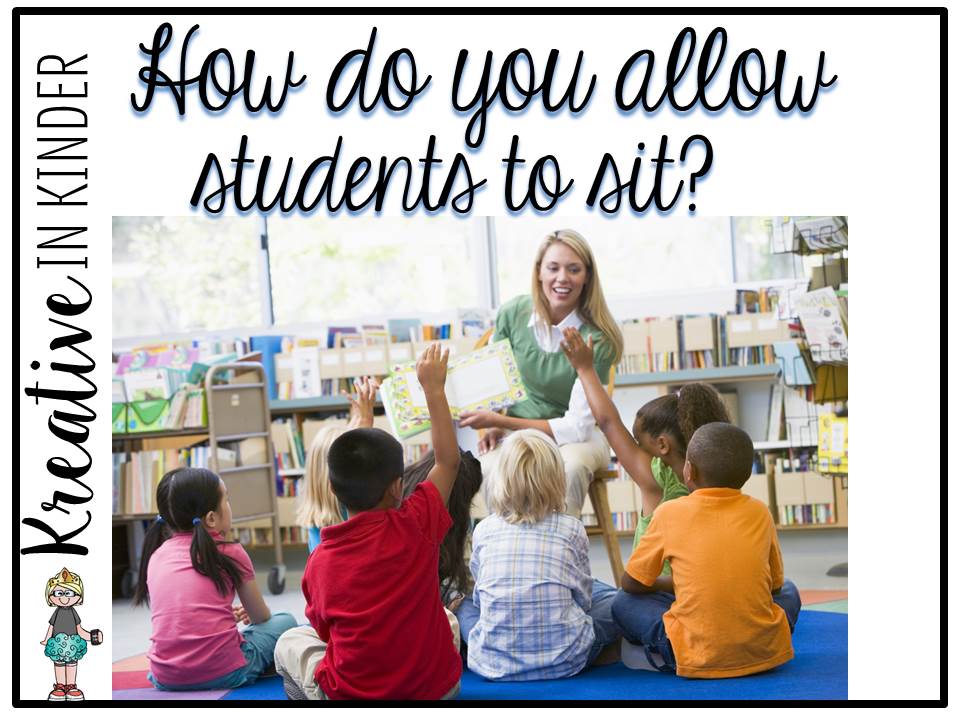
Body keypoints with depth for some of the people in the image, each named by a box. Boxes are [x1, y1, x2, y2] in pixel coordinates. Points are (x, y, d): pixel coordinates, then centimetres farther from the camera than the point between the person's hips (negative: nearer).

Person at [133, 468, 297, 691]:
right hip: (222, 672, -5)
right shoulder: (230, 552, 0)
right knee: (285, 622, 16)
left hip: (165, 678, 5)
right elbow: (261, 618, 14)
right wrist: (248, 615, 38)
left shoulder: (156, 556, 10)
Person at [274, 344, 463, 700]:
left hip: (351, 695, 0)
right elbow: (448, 459, 3)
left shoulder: (319, 561, -10)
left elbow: (325, 631, 2)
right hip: (436, 690, 1)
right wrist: (433, 387, 10)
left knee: (290, 642, 26)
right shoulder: (416, 526, -12)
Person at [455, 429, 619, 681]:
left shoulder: (484, 530, 0)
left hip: (494, 662, 1)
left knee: (463, 601, 30)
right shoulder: (572, 529, -3)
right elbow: (583, 597, 6)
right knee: (614, 601, 23)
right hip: (564, 660, -1)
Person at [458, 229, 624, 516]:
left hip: (579, 435, -2)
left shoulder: (597, 339, -18)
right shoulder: (512, 314, -7)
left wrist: (500, 420, -21)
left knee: (571, 467, -37)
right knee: (492, 469, -32)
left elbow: (576, 426, -19)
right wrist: (494, 426, -9)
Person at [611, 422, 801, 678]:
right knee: (788, 591, 31)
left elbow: (631, 584, 8)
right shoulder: (759, 512, 5)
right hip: (764, 652, 2)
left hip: (697, 659, -2)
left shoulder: (670, 513, -1)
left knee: (624, 601, 16)